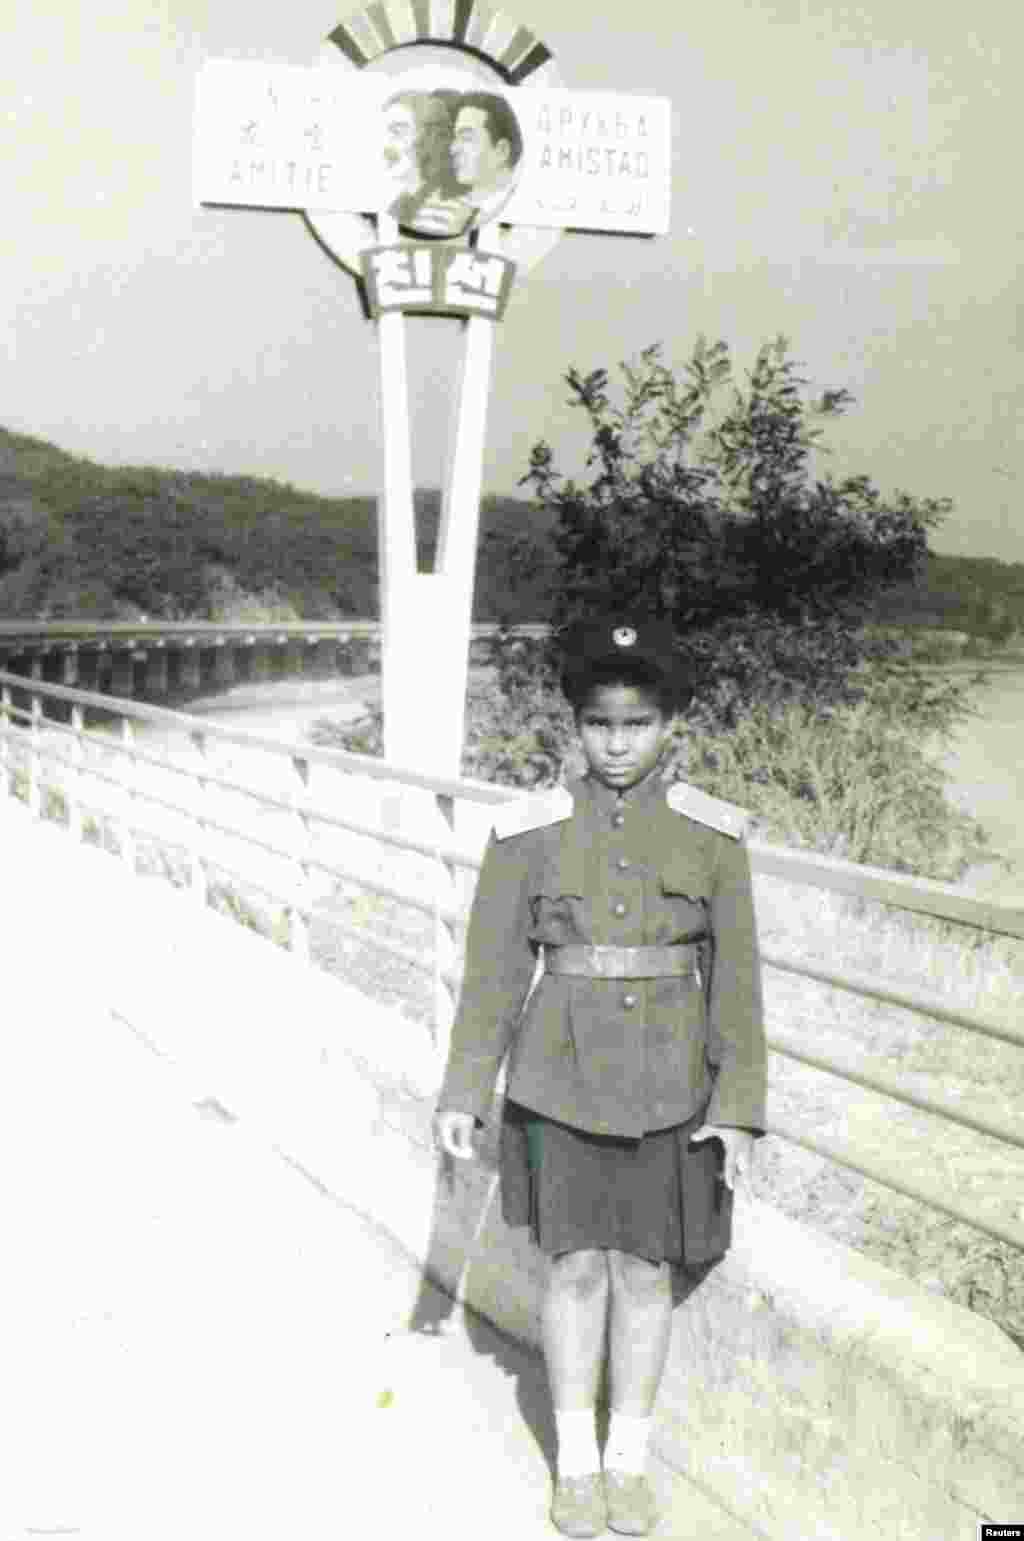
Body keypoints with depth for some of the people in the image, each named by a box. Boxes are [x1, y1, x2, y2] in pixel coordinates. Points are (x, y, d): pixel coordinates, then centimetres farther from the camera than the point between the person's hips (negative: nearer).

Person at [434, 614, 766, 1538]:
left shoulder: (713, 834, -5)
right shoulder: (529, 831, -6)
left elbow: (735, 977, -2)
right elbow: (495, 970, -2)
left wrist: (739, 1107, -5)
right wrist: (464, 1093, -3)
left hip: (667, 1087, 1)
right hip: (562, 1082, 0)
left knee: (644, 1270, 10)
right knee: (577, 1268, 7)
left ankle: (631, 1461, 29)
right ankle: (576, 1463, 26)